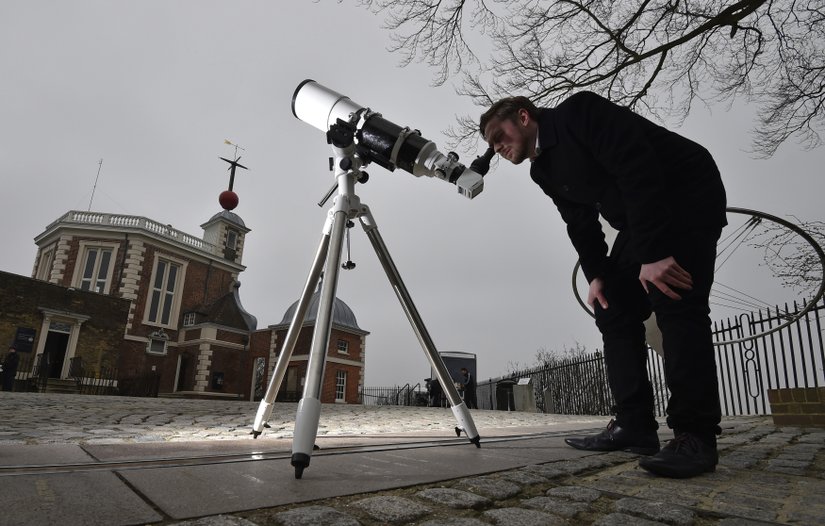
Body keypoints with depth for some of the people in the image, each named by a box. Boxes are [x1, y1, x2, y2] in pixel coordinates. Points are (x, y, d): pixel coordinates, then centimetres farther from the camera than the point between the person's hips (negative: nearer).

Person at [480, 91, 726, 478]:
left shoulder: (577, 112, -17)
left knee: (674, 301, -20)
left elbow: (637, 167, -27)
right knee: (613, 311, -2)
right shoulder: (543, 171, 8)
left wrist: (653, 254, -31)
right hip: (639, 221, 8)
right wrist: (597, 274, -7)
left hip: (688, 196, -8)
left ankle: (695, 436, -15)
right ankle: (634, 427, 0)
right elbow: (581, 224, 7)